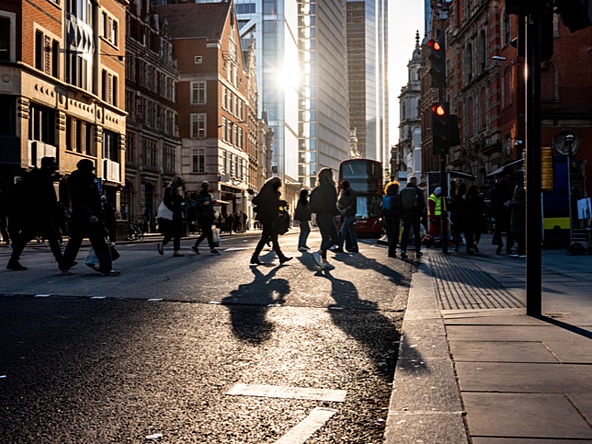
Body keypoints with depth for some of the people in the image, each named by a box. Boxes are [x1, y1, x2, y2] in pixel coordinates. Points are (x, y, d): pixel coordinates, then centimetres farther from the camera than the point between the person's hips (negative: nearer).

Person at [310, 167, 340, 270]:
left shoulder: (317, 189, 10)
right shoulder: (329, 187, -12)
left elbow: (312, 204, 13)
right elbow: (331, 203, -17)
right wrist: (338, 212, -1)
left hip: (319, 216, 8)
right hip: (327, 216, -8)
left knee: (325, 238, 12)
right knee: (335, 239, -2)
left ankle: (324, 261, 10)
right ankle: (318, 253, -17)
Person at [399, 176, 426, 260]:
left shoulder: (402, 191, 6)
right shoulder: (418, 191, -5)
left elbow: (399, 204, 8)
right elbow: (422, 204, -6)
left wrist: (401, 215, 11)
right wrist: (420, 213, 6)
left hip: (405, 215, 2)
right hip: (415, 216, -2)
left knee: (405, 232, 5)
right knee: (417, 233, 6)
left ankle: (403, 250, -9)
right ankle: (418, 252, 10)